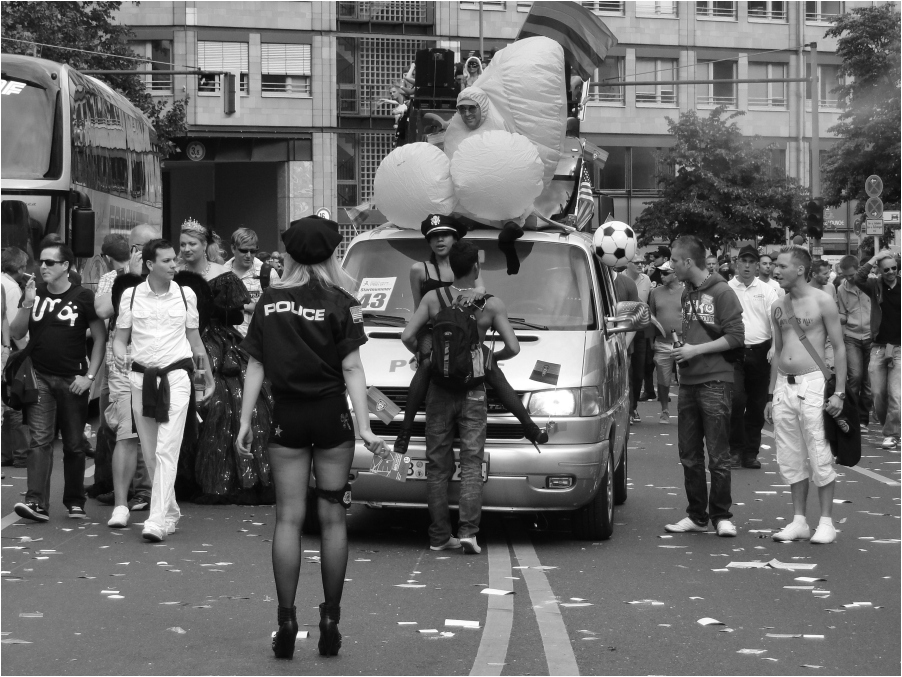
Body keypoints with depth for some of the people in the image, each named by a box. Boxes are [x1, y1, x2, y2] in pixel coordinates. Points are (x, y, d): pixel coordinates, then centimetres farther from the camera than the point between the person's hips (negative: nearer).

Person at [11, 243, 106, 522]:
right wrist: (27, 305, -11)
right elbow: (16, 333, 5)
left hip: (72, 380, -2)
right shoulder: (34, 293, 7)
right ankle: (36, 502, -16)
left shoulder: (83, 297, -2)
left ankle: (75, 502, 18)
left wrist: (89, 376, -7)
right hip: (39, 377, 2)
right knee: (40, 439, -9)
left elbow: (100, 338, -1)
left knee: (74, 444, 6)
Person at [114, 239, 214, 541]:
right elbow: (120, 338, 8)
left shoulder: (186, 294, 4)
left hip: (177, 375, -2)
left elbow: (195, 338, 14)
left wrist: (208, 376, 19)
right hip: (141, 377, 2)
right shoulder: (131, 295, 3)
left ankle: (157, 520, -17)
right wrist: (120, 356, -14)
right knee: (150, 454, 8)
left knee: (167, 451, -13)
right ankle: (170, 512, 23)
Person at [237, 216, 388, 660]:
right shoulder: (340, 304, -4)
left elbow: (255, 366, 2)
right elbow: (351, 368, -8)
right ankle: (330, 620, 6)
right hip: (330, 415, -2)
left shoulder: (269, 303, 3)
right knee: (333, 519, 6)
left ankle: (286, 620, -1)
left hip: (286, 417, 2)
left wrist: (245, 420, 7)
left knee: (288, 518, 4)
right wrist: (364, 425, -9)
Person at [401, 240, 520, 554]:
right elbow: (513, 346, -6)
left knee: (438, 464, 8)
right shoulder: (491, 304, -4)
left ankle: (439, 536, 9)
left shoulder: (433, 298, -2)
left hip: (439, 390, 1)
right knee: (471, 463, 3)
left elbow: (407, 336, -8)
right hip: (473, 392, -1)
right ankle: (467, 530, -10)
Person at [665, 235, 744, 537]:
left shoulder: (721, 293, -7)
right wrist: (680, 346, 9)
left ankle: (721, 515, 3)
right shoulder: (687, 294, 16)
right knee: (689, 454, 8)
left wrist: (696, 350, -13)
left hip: (715, 382, -7)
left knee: (718, 455, -4)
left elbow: (736, 337, -12)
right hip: (688, 382, 7)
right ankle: (696, 515, 15)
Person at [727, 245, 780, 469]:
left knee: (757, 405, 6)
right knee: (736, 399, -16)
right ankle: (735, 449, -3)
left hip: (759, 352, 2)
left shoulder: (767, 291, 8)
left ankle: (751, 453, 16)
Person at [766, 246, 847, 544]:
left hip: (812, 384, -6)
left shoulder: (822, 301, -5)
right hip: (783, 385, 6)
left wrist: (839, 392, -11)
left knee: (819, 456, -4)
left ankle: (826, 522, 3)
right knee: (791, 457, 8)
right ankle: (799, 521, 15)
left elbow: (839, 347, -5)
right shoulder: (778, 307, 12)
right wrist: (771, 395, 17)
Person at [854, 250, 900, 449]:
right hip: (879, 346, 2)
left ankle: (891, 434, 1)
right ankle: (886, 425, 24)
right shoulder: (876, 286, 1)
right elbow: (859, 278, -16)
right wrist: (874, 259, -16)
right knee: (877, 393, 5)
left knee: (895, 394, -7)